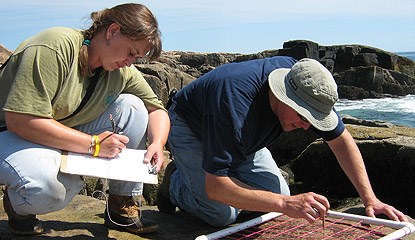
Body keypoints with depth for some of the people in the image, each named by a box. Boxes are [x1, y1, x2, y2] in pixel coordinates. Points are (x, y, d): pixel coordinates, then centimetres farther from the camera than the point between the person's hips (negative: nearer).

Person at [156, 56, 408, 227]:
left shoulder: (306, 84, -24)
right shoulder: (235, 102, -44)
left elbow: (342, 141, -11)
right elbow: (215, 187, -45)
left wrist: (370, 198, -20)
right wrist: (285, 204, -52)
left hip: (240, 139, 6)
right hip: (190, 128, -6)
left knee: (279, 193, -7)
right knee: (223, 214, -19)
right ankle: (176, 182, 10)